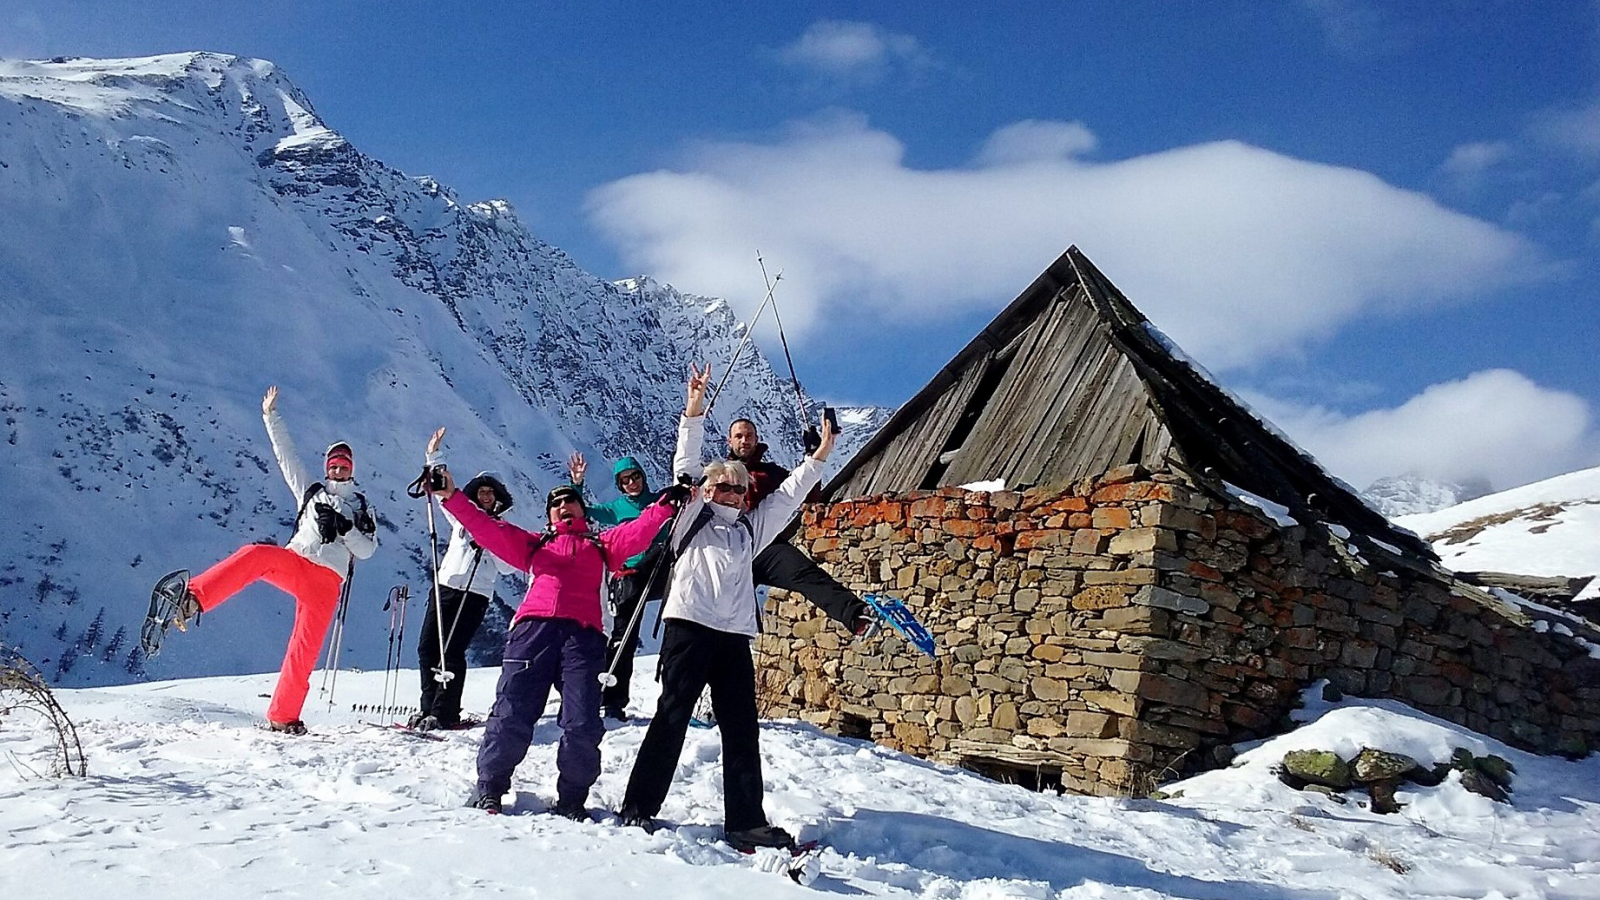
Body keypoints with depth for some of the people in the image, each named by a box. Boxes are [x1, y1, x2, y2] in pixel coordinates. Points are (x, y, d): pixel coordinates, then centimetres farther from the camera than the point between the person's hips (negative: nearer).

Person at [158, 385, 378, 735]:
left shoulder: (362, 508, 21)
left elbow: (367, 549, 10)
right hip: (294, 561, 0)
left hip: (327, 582, 0)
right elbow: (285, 456, 18)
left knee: (304, 651, -10)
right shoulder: (311, 491, 23)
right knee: (255, 556, -34)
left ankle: (282, 716, 0)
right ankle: (192, 599, -50)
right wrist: (271, 418, 14)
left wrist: (344, 529, -6)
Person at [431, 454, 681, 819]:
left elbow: (637, 533, 12)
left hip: (583, 634, -1)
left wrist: (665, 507, -2)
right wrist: (452, 497, 10)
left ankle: (572, 799, 8)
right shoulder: (533, 544, 29)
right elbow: (487, 529, 19)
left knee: (582, 725, -10)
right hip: (534, 627, 1)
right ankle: (489, 788, 12)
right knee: (511, 714, -8)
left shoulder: (601, 544, 27)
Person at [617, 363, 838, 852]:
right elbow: (686, 466, 6)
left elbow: (786, 496, 29)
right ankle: (637, 809, 1)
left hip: (735, 634, 5)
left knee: (742, 729, 2)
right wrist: (694, 413, -2)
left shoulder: (750, 528, 25)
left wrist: (817, 458, 27)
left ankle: (746, 821, 5)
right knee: (672, 718, -5)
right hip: (688, 624, -5)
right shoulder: (692, 514, 14)